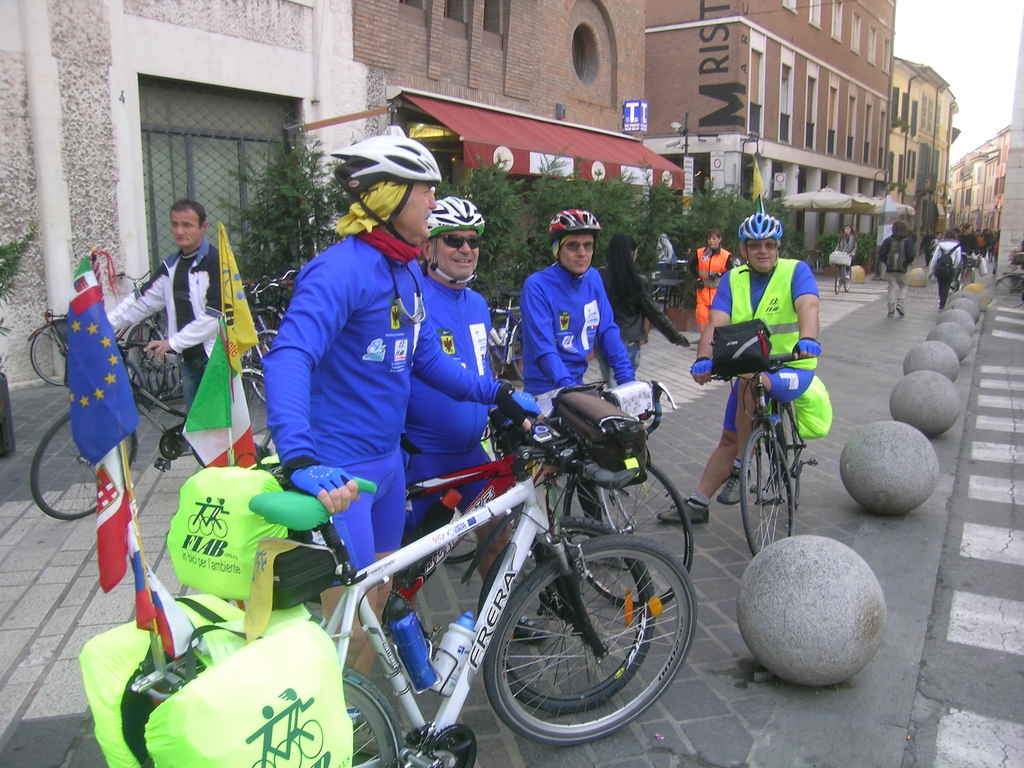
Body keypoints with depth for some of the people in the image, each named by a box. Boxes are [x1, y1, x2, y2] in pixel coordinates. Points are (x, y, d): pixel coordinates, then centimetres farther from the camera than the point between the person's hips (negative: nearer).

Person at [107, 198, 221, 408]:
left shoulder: (216, 262, -12)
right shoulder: (171, 266, 13)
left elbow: (214, 315, -18)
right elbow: (143, 300, 15)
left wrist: (173, 342, -14)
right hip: (188, 358, 7)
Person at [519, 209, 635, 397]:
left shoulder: (594, 279, 3)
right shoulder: (537, 286, -15)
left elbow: (608, 331, 2)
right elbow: (542, 347, -23)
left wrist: (627, 379, -7)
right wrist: (567, 386, -34)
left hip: (578, 382, 6)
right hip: (544, 391, -5)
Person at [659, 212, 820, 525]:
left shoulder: (796, 271, -9)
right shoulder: (733, 279, 1)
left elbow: (808, 306, -29)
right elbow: (716, 322, -14)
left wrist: (807, 339, -50)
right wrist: (704, 359, -33)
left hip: (793, 370, -5)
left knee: (749, 381, -35)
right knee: (729, 440, 11)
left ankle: (740, 470, -20)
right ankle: (697, 505, 22)